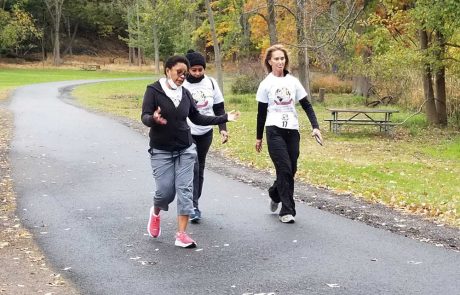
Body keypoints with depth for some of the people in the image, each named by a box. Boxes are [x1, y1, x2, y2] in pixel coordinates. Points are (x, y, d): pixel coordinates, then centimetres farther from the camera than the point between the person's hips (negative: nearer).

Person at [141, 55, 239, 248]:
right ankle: (156, 213, 30)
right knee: (165, 191, -6)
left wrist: (224, 118, 10)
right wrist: (154, 119, -38)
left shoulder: (185, 93, 5)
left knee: (185, 190, -4)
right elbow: (144, 116, -15)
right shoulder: (153, 90, -8)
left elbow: (197, 118, 13)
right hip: (161, 151, -4)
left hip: (185, 150, 4)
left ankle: (181, 235, 0)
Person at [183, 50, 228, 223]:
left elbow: (219, 107, 8)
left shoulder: (211, 83, 1)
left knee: (199, 169, 11)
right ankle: (193, 207, -10)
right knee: (192, 169, -12)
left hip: (205, 133, 4)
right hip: (186, 133, -4)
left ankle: (194, 204, 22)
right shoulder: (180, 85, -11)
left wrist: (223, 128, -2)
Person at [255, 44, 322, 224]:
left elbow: (306, 106, 8)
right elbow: (261, 112, 6)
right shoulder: (266, 84, 2)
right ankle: (287, 211, -3)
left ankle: (275, 194, 31)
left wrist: (315, 127, -4)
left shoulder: (293, 81, 9)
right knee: (285, 169, -11)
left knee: (291, 170, 4)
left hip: (292, 131, 3)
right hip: (275, 131, -3)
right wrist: (259, 137, 8)